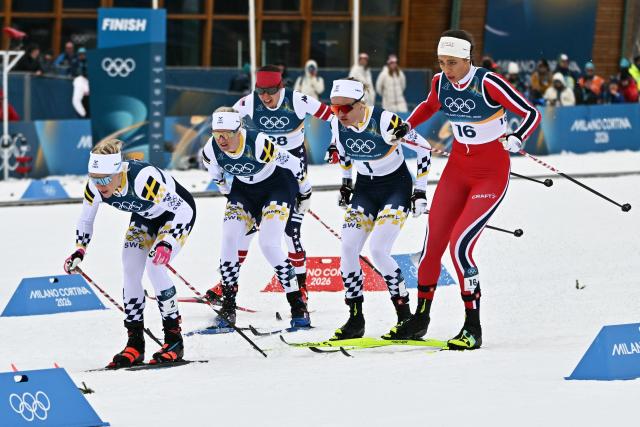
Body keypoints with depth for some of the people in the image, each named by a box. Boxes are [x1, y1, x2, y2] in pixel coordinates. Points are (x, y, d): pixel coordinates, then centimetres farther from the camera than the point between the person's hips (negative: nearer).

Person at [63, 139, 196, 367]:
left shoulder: (143, 179, -42)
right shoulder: (95, 186, -23)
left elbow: (184, 210, -35)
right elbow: (85, 219, -2)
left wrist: (167, 243, -46)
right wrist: (79, 251, -17)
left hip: (179, 210, -6)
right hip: (144, 216, 6)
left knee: (154, 266, -22)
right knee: (130, 270, -4)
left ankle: (174, 340, -12)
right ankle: (135, 344, 6)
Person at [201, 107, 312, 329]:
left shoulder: (259, 144, -35)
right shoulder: (211, 150, -20)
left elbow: (295, 164, -21)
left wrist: (305, 194, -7)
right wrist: (229, 194, 17)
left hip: (278, 185, -5)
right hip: (244, 188, 5)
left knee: (269, 244, -20)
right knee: (229, 240, -11)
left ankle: (298, 306, -9)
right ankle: (228, 309, -1)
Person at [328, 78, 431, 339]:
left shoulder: (385, 122, -27)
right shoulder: (337, 124, -11)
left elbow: (423, 148, -16)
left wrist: (420, 191, -13)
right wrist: (345, 184, 14)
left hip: (396, 185, -6)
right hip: (364, 188, 6)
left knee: (378, 250, -19)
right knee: (348, 250, -8)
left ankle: (405, 315, -4)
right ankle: (355, 320, 3)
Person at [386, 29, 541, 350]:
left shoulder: (488, 83, -22)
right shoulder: (440, 83, -4)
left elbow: (531, 114, -21)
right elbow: (429, 106, 20)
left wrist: (517, 139, -39)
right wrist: (408, 125, 4)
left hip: (492, 174, -6)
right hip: (457, 169, 6)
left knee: (460, 245, -17)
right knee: (432, 243, 5)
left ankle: (473, 328, -5)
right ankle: (419, 320, 23)